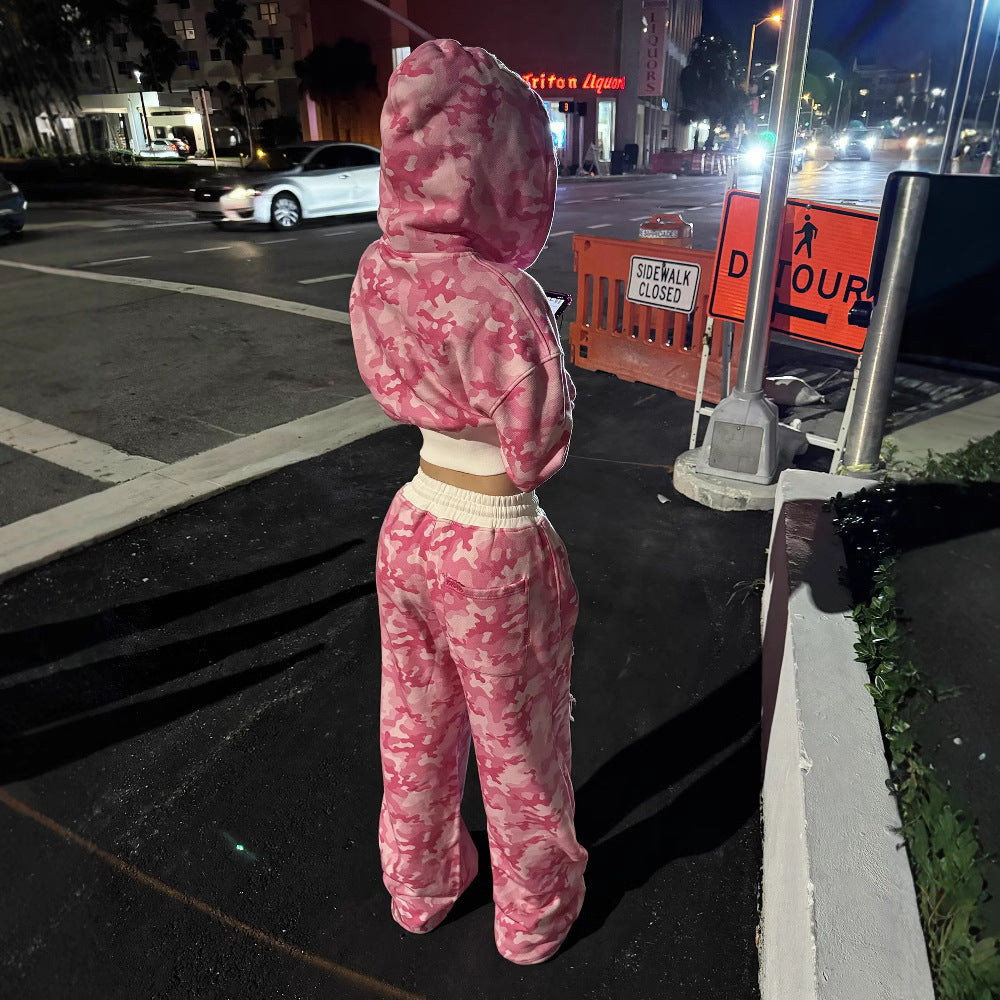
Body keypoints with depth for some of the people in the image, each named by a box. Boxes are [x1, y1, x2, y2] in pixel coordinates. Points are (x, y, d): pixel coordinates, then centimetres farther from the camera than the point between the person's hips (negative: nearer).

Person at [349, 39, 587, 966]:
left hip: (410, 529, 6)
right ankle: (531, 915, 45)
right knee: (514, 746, 18)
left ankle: (419, 887, 51)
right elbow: (538, 452, -16)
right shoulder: (503, 299, -26)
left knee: (416, 728, 25)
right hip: (496, 552, -6)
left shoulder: (381, 270, -5)